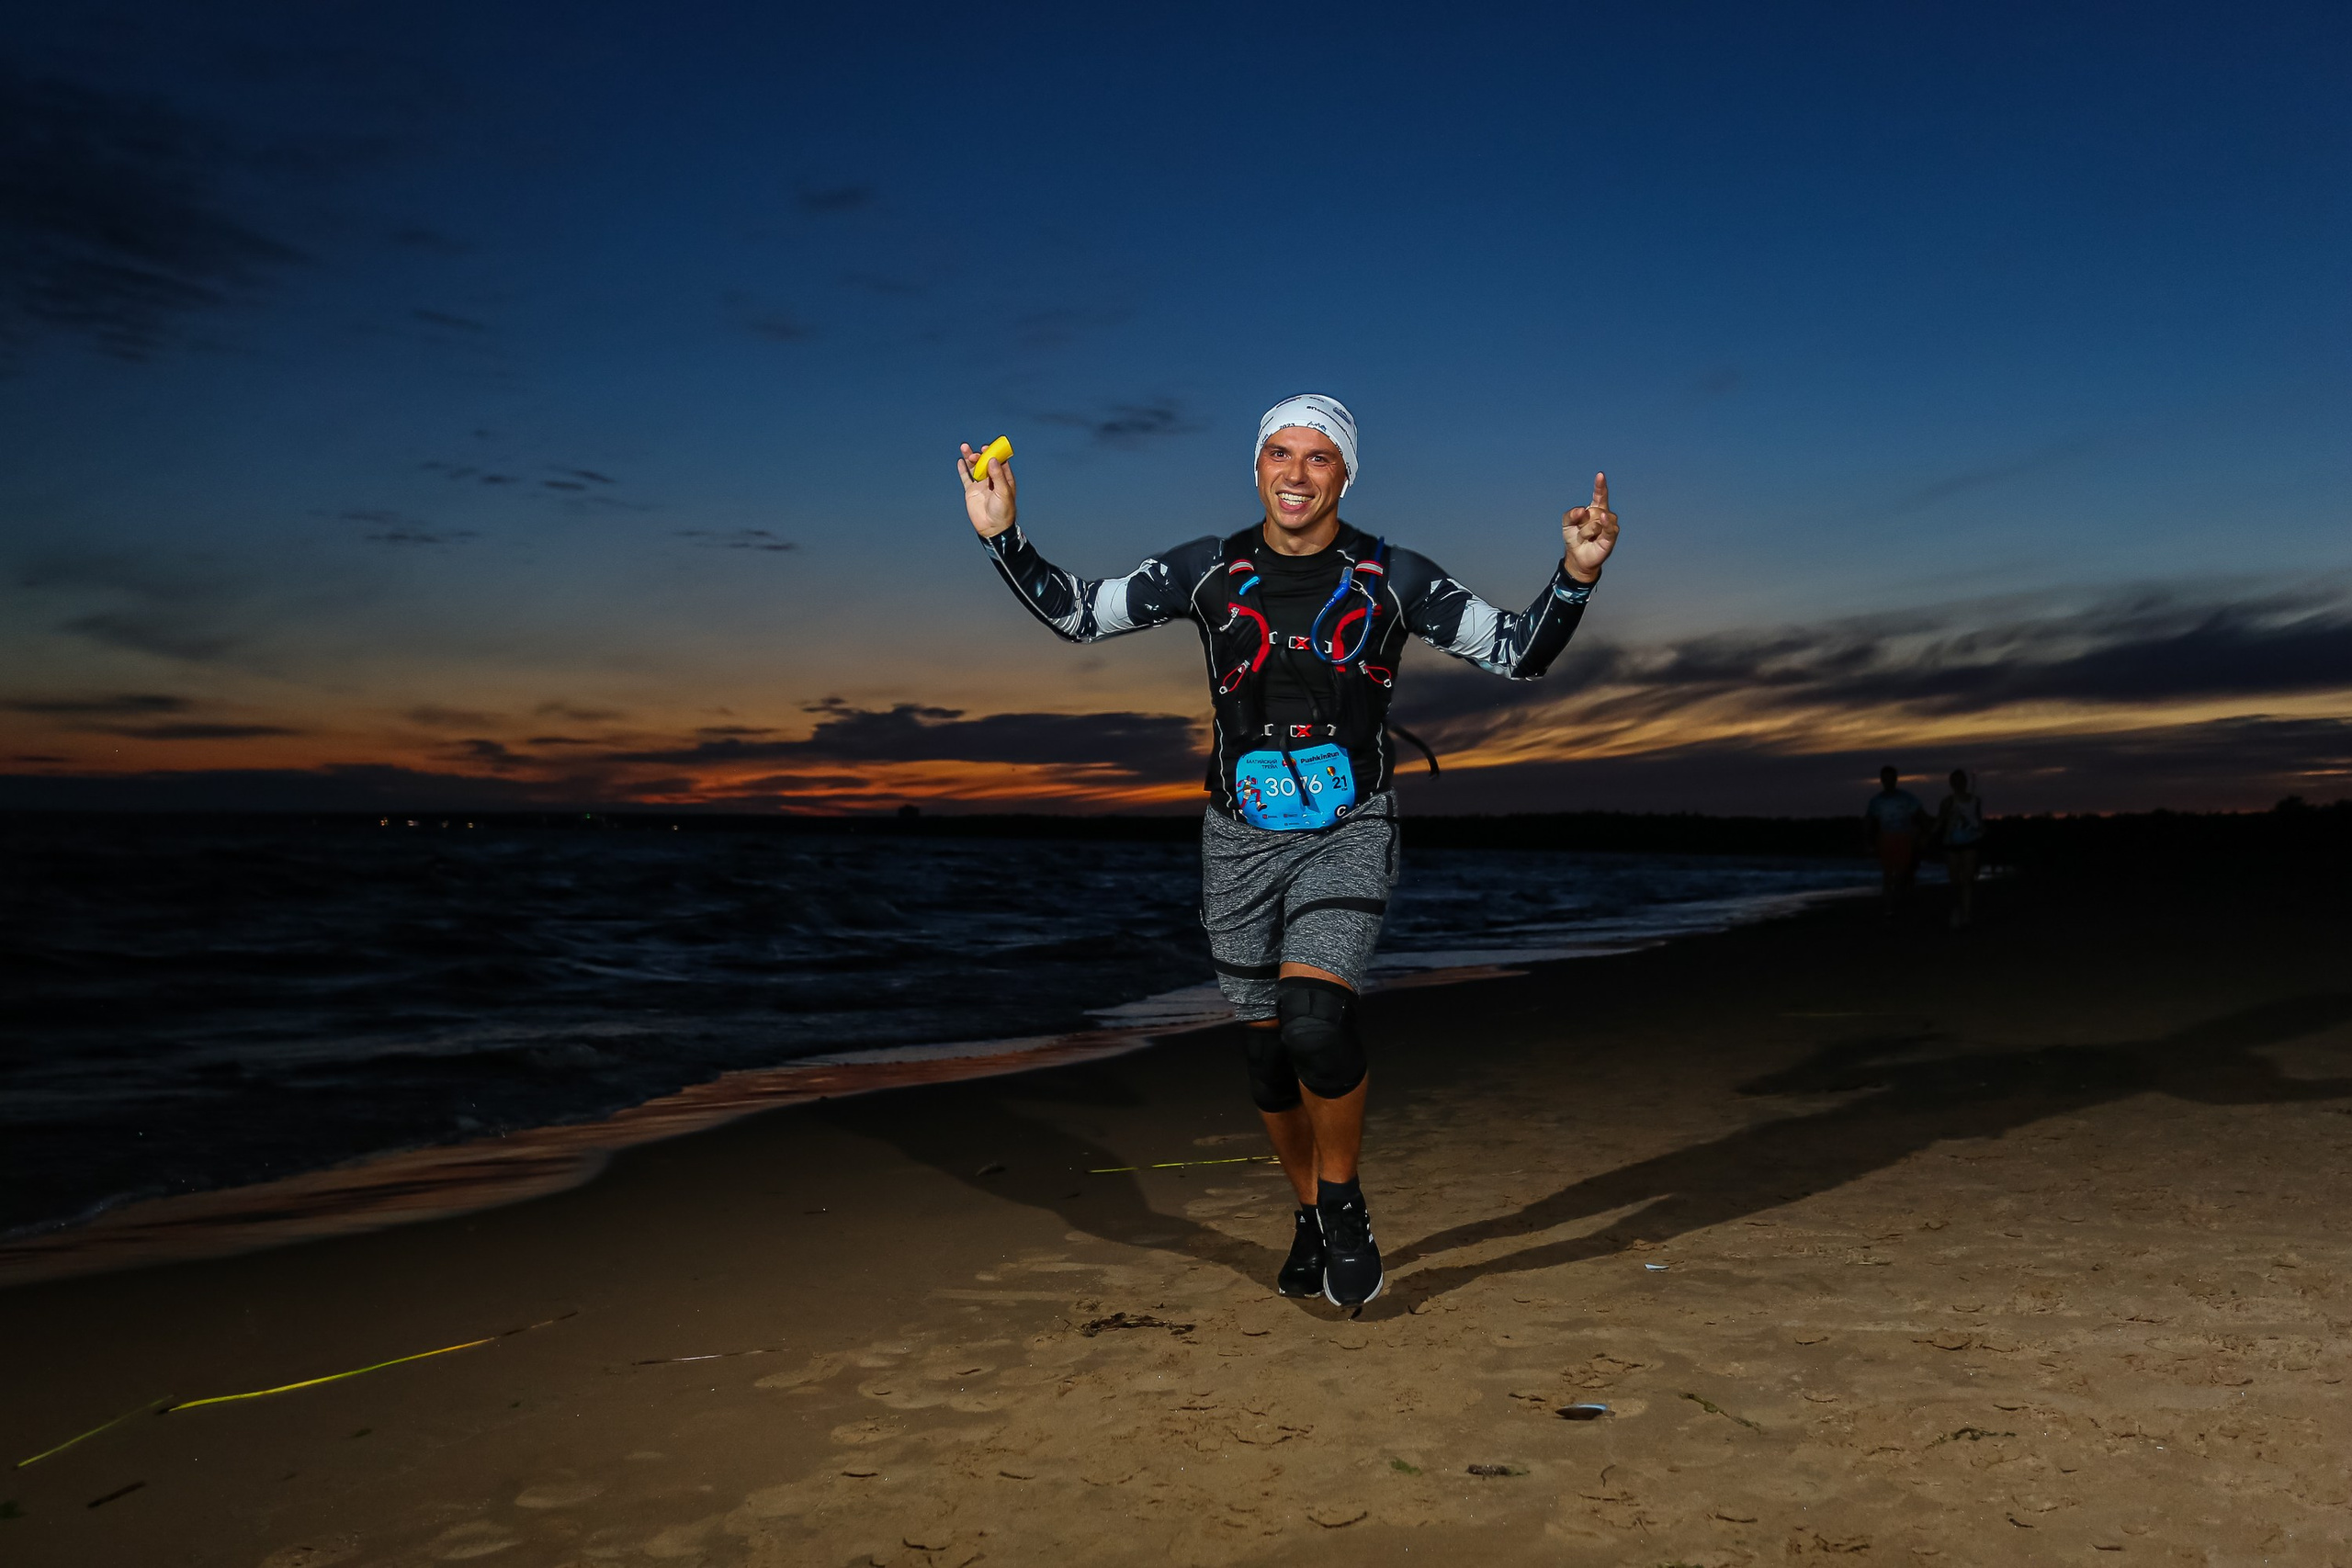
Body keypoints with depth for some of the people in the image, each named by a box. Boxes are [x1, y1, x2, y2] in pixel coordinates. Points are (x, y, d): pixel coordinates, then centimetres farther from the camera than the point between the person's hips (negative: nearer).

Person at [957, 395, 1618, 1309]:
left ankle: (1344, 1202, 4)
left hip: (1349, 832, -3)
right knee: (1267, 1047, 9)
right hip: (1241, 836, 3)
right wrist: (1002, 537, -5)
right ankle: (1312, 1216, 33)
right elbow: (1075, 614, 7)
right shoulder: (1209, 571, 1)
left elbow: (1520, 653, -2)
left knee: (1316, 1020, -23)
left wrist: (1575, 574, -18)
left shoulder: (1392, 578, -3)